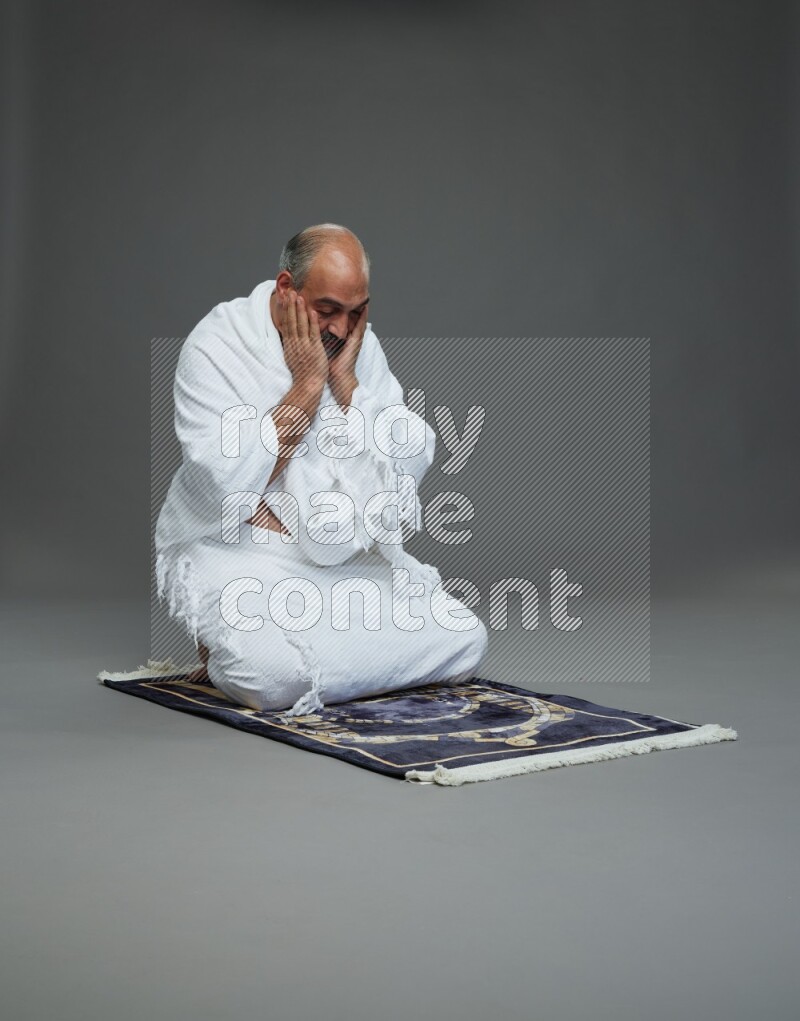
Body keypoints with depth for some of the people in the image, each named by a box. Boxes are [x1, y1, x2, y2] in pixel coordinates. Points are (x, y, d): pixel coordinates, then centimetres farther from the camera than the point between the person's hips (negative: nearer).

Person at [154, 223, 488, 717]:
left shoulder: (360, 343, 4)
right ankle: (229, 646, 1)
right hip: (232, 546, -6)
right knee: (275, 674, -34)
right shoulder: (216, 347, -12)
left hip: (346, 554, 6)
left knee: (464, 641, -9)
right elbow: (228, 488, -23)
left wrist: (345, 380, -13)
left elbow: (411, 466, -5)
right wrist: (306, 385, -19)